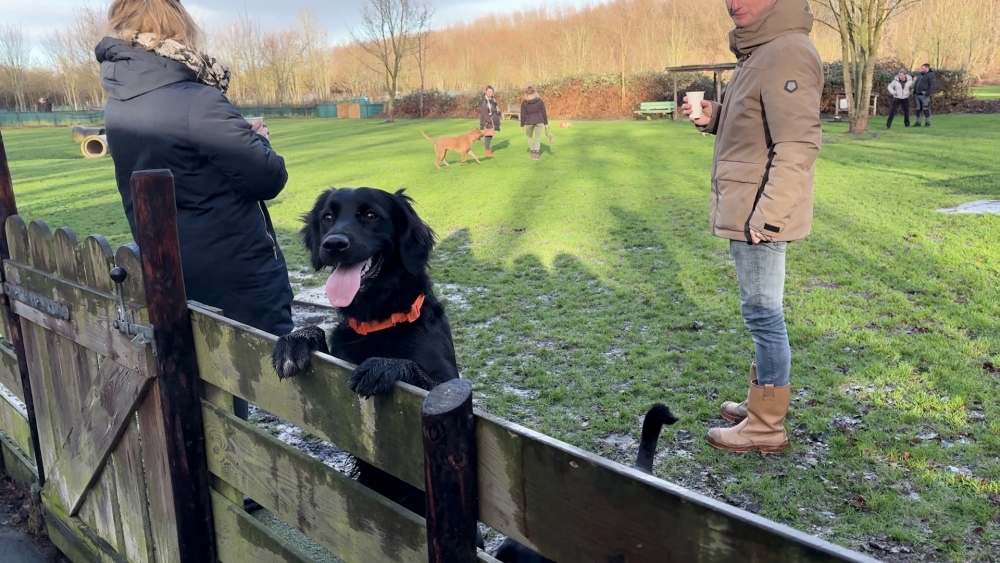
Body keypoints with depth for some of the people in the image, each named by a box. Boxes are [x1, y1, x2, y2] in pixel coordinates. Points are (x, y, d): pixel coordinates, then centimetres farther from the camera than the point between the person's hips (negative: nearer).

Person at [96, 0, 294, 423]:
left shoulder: (118, 110, 4)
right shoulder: (196, 103, -21)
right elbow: (269, 178, -18)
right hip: (240, 279, -7)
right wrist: (258, 138, 1)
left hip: (173, 281, 8)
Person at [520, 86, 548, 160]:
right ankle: (536, 154, -1)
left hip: (529, 122, -1)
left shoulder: (524, 102, -6)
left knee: (530, 137, 20)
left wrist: (522, 125, 3)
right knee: (538, 137, 10)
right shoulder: (539, 100, -3)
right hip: (539, 121, 1)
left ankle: (533, 153, 12)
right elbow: (543, 113, 0)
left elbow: (523, 114, -5)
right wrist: (546, 123, 9)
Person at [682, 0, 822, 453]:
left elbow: (798, 145, -24)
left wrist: (768, 215, -26)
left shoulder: (788, 52, -17)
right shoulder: (757, 51, 14)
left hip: (760, 219, -10)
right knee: (761, 315, 18)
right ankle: (760, 404, 33)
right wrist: (714, 117, 6)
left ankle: (767, 428, 10)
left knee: (763, 315, -2)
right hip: (743, 213, 10)